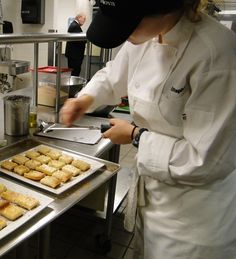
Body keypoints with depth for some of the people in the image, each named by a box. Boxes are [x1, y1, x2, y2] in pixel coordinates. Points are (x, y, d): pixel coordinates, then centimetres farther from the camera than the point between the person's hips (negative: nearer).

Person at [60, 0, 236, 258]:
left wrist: (136, 136, -18)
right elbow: (113, 75, 12)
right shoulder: (146, 37, -7)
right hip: (150, 188, 7)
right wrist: (87, 98, -8)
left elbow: (205, 163, -27)